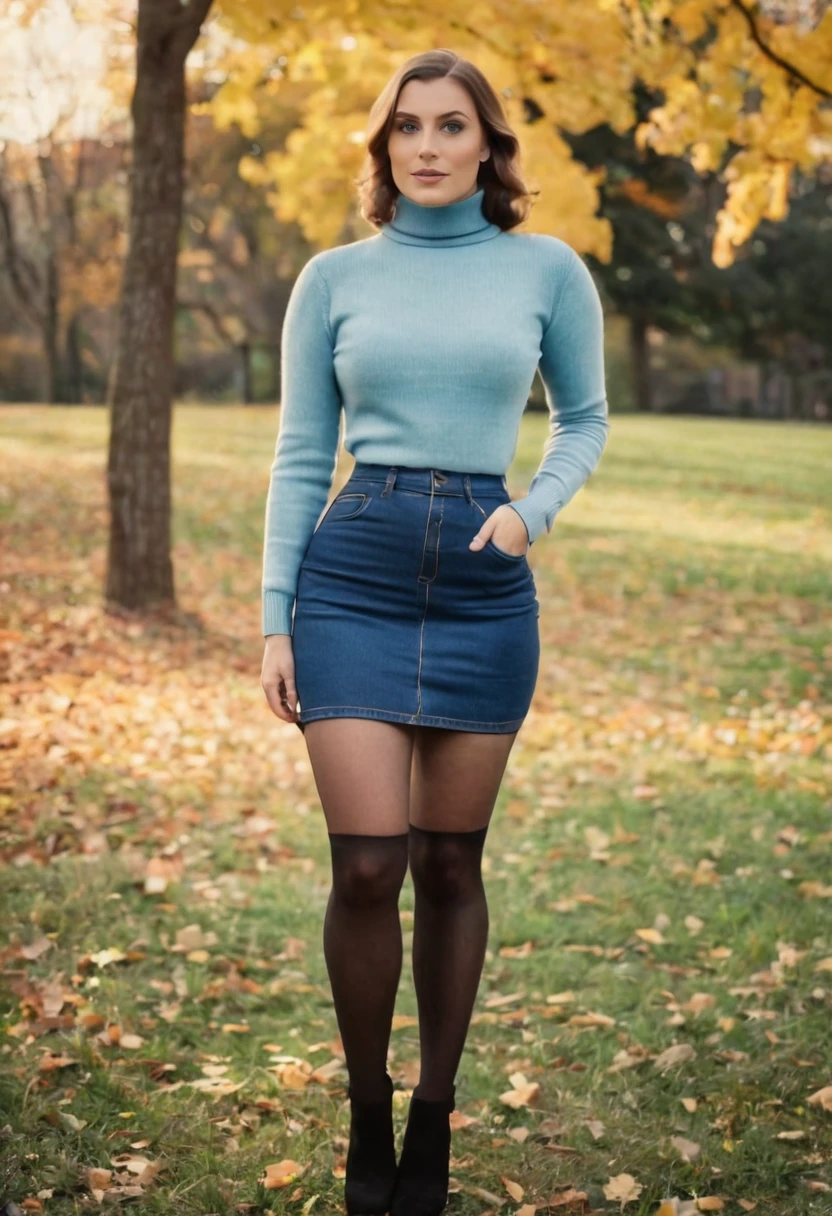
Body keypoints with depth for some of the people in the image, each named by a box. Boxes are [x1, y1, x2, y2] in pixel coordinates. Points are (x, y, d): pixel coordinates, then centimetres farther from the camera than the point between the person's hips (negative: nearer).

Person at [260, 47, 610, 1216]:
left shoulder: (547, 271, 4)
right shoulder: (333, 278, 5)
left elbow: (584, 420, 16)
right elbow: (300, 456, 6)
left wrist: (532, 511, -4)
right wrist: (275, 621, 1)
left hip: (485, 585, 1)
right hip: (354, 576, 0)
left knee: (450, 865, 7)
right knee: (368, 864, -8)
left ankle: (435, 1115, 24)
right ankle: (366, 1111, 14)